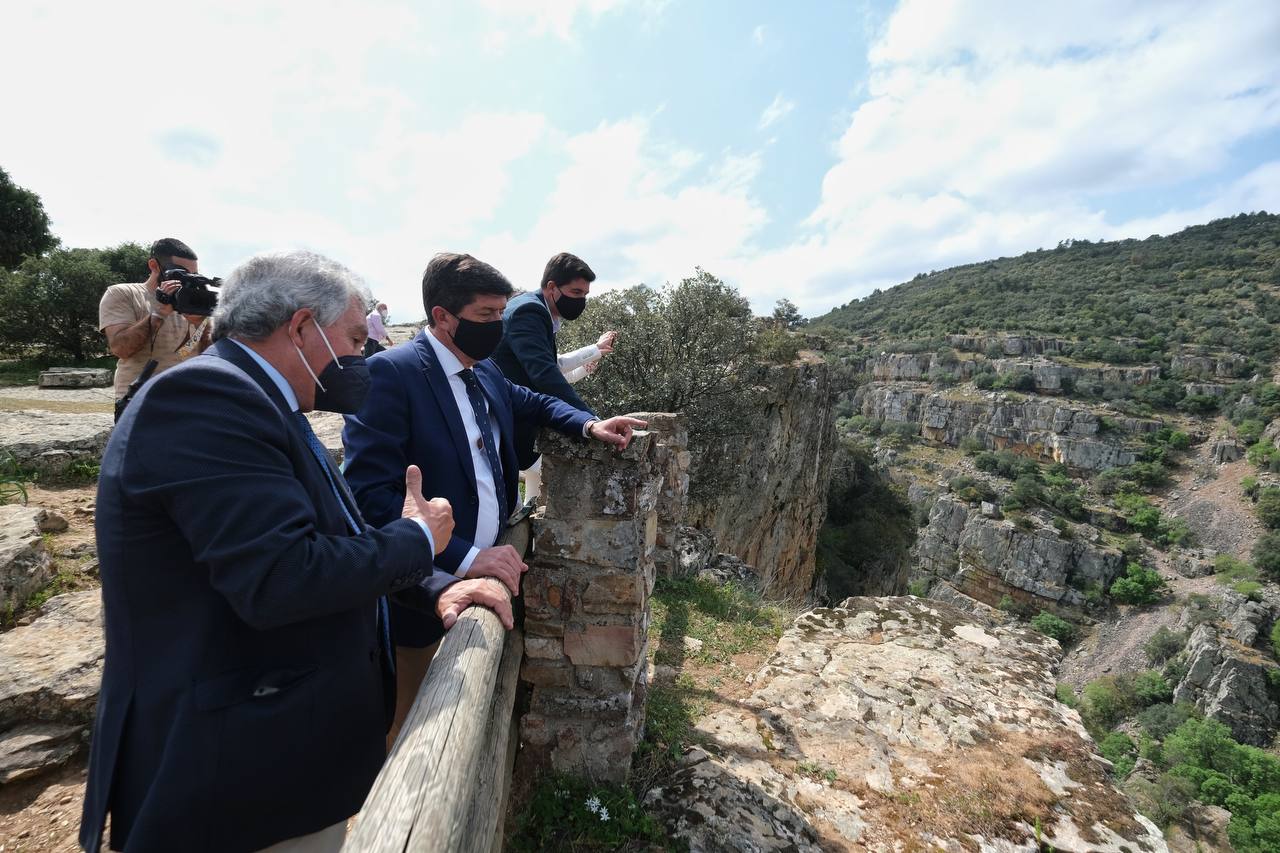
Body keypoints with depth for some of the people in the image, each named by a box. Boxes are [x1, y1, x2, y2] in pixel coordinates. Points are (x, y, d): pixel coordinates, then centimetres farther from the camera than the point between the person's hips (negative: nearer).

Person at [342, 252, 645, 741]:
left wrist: (589, 425, 5)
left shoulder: (486, 373, 6)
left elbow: (533, 403, 24)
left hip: (487, 569, 7)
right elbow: (370, 494, -24)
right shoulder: (391, 373, -17)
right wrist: (464, 558, -31)